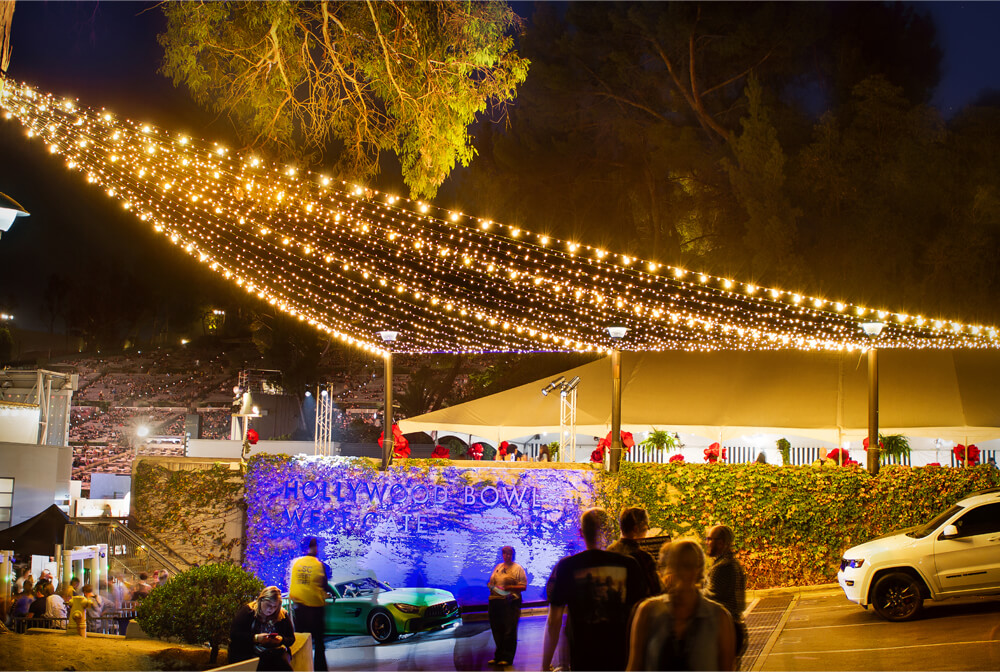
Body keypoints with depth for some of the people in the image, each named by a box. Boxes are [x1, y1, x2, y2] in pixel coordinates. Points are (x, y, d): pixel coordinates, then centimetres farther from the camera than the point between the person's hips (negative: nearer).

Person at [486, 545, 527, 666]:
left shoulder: (517, 568, 0)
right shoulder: (498, 567, 19)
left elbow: (523, 587, -7)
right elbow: (491, 582, 27)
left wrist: (507, 588, -16)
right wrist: (491, 586, 3)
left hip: (510, 603, -6)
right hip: (495, 601, 6)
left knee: (509, 631, -4)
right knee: (497, 630, 8)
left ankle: (507, 658, 1)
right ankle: (498, 657, 17)